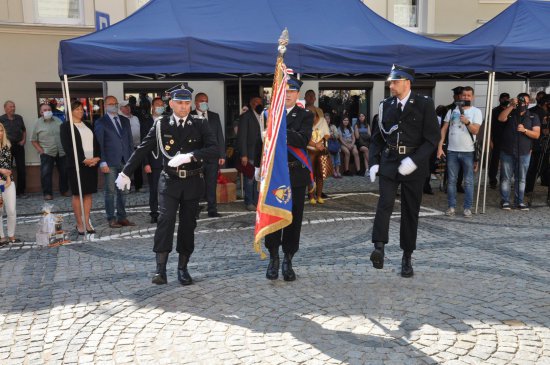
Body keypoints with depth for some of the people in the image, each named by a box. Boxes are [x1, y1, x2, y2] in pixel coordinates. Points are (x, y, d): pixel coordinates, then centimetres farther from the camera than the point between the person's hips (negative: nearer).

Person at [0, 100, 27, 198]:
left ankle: (21, 192, 11)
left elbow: (24, 130, 18)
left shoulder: (19, 118, 9)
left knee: (21, 169, 2)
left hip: (19, 146, 3)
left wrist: (23, 140, 5)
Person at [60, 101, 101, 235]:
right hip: (76, 165, -5)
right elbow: (67, 146, -9)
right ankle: (79, 223, 7)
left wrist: (97, 157, -4)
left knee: (88, 193, 5)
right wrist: (84, 160, -15)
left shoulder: (88, 125, 17)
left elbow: (96, 142, 14)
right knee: (77, 194, 0)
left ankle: (87, 222, 10)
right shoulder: (65, 126, 0)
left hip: (92, 163, 5)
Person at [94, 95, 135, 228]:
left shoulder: (125, 120, 14)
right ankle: (111, 219, 6)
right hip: (110, 162, -4)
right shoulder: (101, 122, 0)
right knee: (110, 191, -1)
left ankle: (122, 217, 17)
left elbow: (130, 140, 14)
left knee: (122, 191, 9)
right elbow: (99, 144, -5)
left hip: (124, 161, 4)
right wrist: (103, 162, -12)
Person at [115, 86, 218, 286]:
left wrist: (190, 156, -25)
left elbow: (214, 149, -12)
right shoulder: (161, 124, 1)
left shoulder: (200, 125, 0)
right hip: (170, 181, -1)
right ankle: (160, 268, -9)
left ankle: (183, 268, 20)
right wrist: (125, 172, 3)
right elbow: (142, 149, 3)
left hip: (193, 182, 1)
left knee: (188, 224, 7)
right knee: (166, 219, -15)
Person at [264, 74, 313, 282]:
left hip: (296, 174, 0)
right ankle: (273, 259, 16)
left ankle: (288, 261, 16)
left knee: (294, 218, 4)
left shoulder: (305, 116, 3)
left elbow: (303, 140, -15)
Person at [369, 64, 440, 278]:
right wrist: (374, 162, 2)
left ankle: (407, 257, 16)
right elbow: (377, 137, 13)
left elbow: (432, 137, -7)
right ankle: (379, 248, -24)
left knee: (410, 211, 5)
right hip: (389, 162, 2)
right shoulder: (386, 105, 8)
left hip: (413, 165, -1)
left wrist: (414, 160, -18)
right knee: (385, 204, -18)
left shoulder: (424, 104, -1)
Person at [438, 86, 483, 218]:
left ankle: (467, 208, 9)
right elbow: (444, 129, 6)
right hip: (452, 150, 2)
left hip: (468, 151, -2)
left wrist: (467, 122, -28)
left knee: (468, 181, 2)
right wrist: (440, 146, -1)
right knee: (451, 180, 6)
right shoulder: (452, 110, 8)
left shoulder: (476, 111, 2)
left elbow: (475, 130, -9)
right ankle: (451, 206, 13)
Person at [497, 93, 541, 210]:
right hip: (507, 152, -1)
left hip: (524, 153, 1)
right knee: (506, 177, 1)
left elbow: (536, 134, -2)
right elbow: (501, 118, -16)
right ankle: (505, 201, 7)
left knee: (521, 178, 6)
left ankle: (519, 202, 13)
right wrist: (511, 106, -22)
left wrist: (525, 130, -19)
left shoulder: (533, 117, 8)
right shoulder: (510, 113, 7)